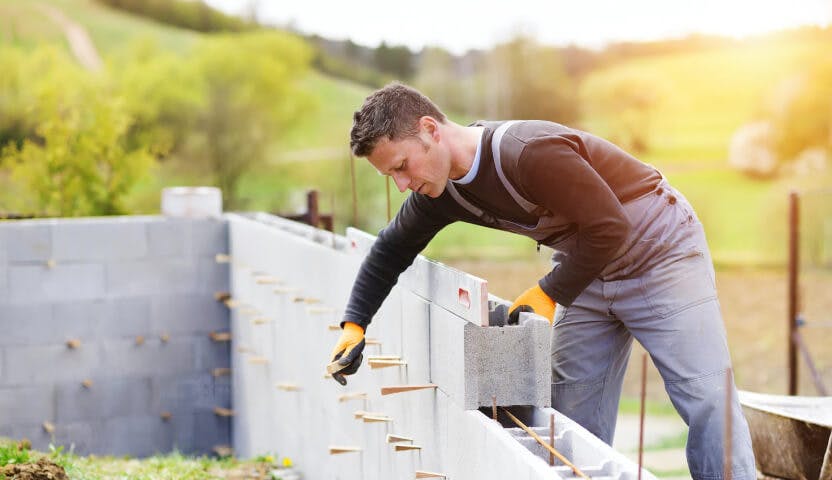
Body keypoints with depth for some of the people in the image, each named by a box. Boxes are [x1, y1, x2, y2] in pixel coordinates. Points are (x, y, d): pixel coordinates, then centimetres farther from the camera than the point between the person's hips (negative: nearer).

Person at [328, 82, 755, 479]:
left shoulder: (530, 152, -33)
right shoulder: (440, 190, -6)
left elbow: (609, 228, -30)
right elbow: (391, 251, 11)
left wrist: (550, 293, -20)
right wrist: (354, 324, 5)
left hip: (659, 249, -7)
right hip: (588, 270, 8)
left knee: (706, 399, -10)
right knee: (574, 420, 5)